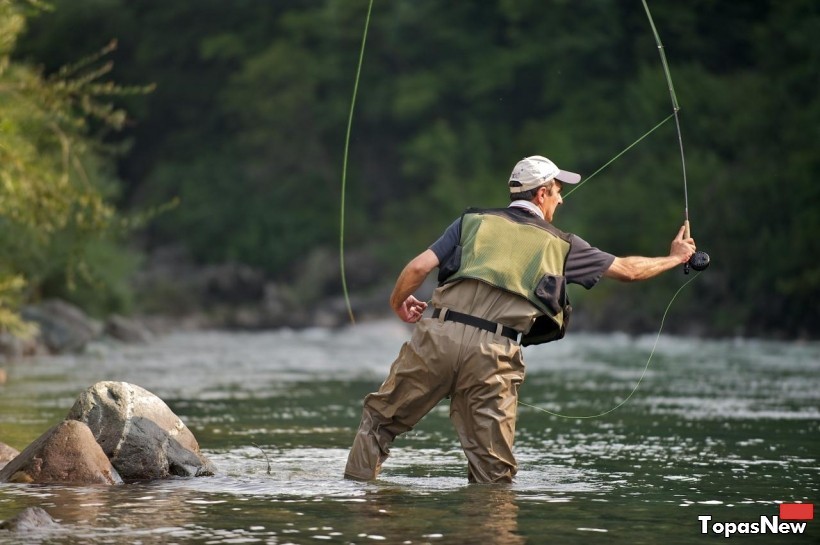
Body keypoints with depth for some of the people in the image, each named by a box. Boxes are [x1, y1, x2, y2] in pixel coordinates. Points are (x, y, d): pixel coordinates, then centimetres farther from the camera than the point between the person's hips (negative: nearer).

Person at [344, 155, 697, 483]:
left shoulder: (475, 221, 17)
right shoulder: (559, 245, 15)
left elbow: (420, 267, 8)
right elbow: (627, 270, 25)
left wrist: (398, 304, 27)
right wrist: (675, 258, 42)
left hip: (440, 334, 2)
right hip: (494, 352, -1)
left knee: (381, 416, 17)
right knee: (494, 469, 4)